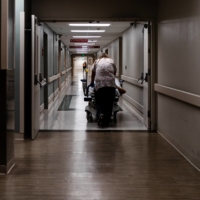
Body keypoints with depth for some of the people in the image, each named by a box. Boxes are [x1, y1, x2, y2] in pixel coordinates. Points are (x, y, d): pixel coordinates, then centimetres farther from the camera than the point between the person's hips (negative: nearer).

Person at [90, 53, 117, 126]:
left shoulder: (97, 61, 19)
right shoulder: (111, 61, 19)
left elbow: (93, 73, 25)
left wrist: (92, 82, 40)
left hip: (99, 84, 0)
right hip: (111, 84, 0)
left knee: (99, 102, 7)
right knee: (109, 103, 7)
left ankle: (100, 114, -20)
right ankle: (106, 121, 3)